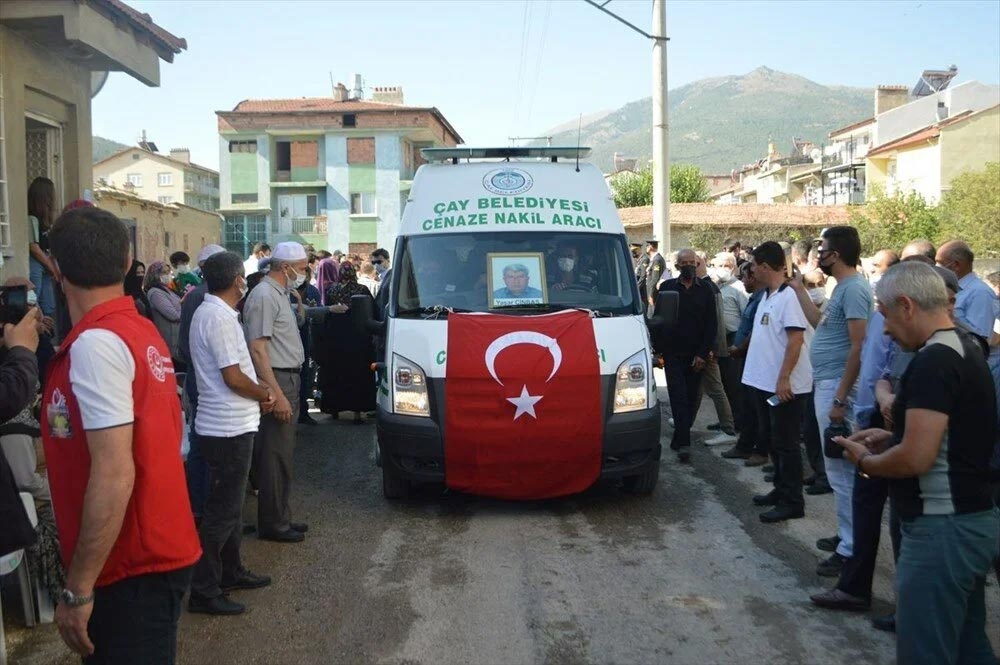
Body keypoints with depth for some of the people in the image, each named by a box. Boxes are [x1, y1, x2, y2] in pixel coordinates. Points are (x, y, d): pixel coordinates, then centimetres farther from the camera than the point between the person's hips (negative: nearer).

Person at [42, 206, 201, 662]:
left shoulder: (95, 343, -20)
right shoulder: (143, 331, 6)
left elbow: (114, 474, -25)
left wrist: (78, 588, -20)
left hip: (132, 568, -9)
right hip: (158, 548, 9)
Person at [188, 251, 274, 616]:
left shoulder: (210, 312, 12)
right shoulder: (219, 318, -19)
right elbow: (233, 377, -21)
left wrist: (258, 394, 6)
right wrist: (264, 394, -4)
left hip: (227, 425, 10)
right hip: (229, 428, -10)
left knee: (230, 503, 20)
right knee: (222, 511, -3)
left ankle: (231, 572, 33)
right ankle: (204, 590, 5)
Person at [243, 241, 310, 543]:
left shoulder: (279, 294, 15)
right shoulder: (264, 296, -15)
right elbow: (257, 349, -20)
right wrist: (277, 394, -24)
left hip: (287, 380, 10)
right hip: (277, 381, -10)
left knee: (283, 454, 15)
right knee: (276, 456, -3)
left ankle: (280, 518, 24)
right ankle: (272, 524, 6)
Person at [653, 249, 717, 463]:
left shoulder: (705, 290, 4)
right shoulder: (667, 287, 3)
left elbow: (711, 324, 2)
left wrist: (703, 354, -5)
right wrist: (658, 350, 0)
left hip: (695, 356, 1)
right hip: (672, 353, -1)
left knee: (690, 399, 7)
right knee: (679, 397, -7)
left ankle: (679, 440, 20)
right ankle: (683, 443, -9)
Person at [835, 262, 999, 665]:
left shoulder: (933, 362, -20)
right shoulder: (964, 350, 12)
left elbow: (915, 459, -26)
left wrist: (865, 460, -8)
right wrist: (893, 436, 13)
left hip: (942, 529, -10)